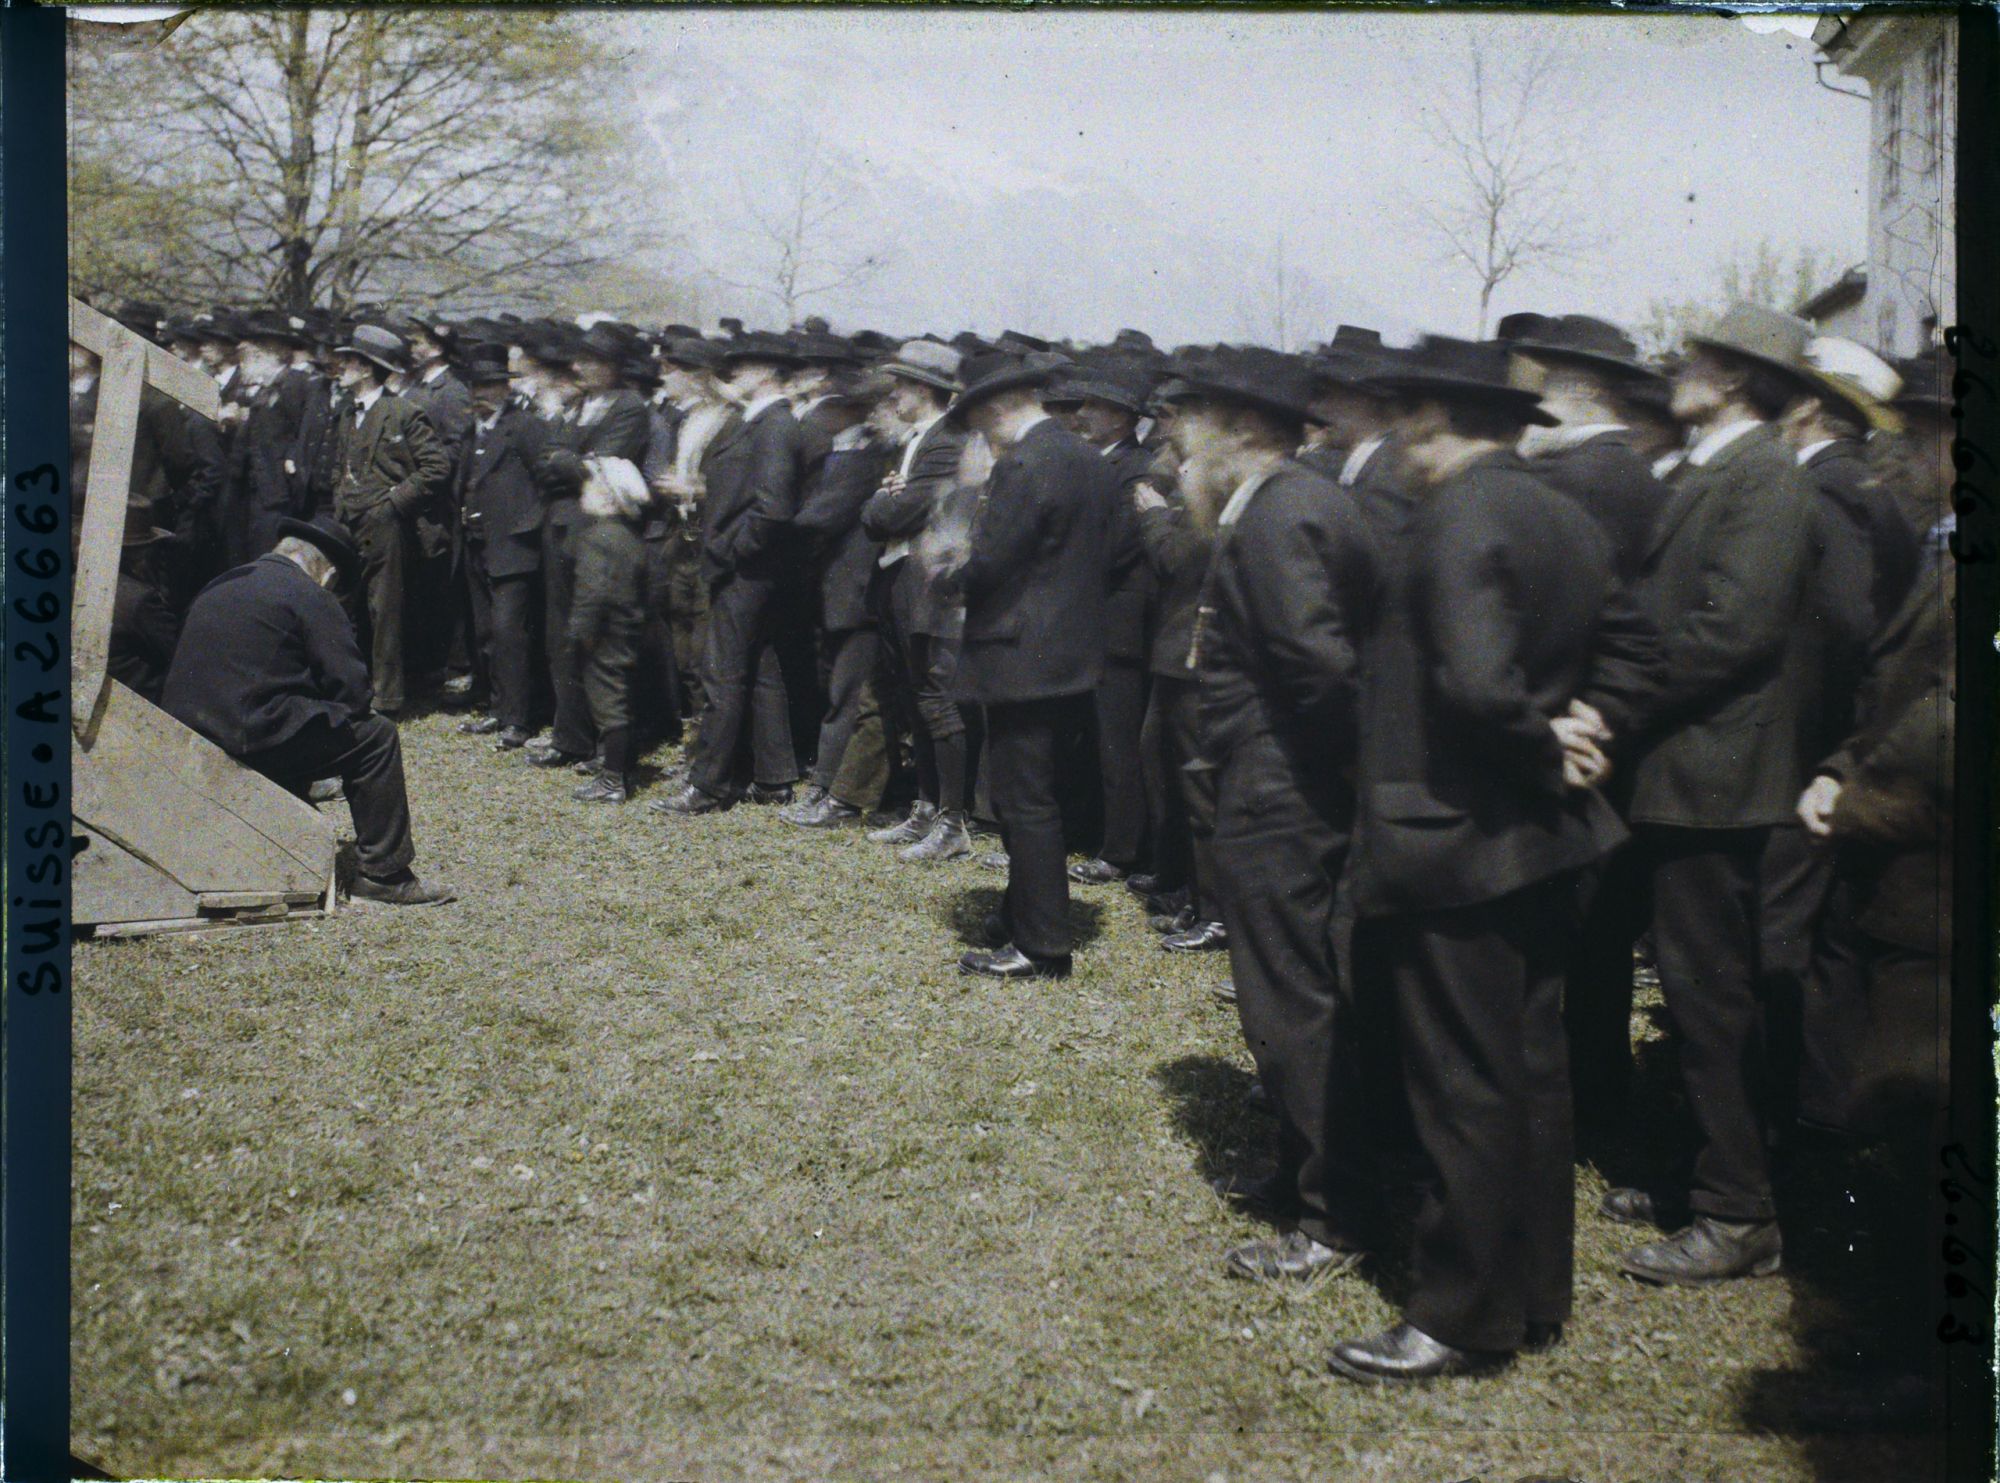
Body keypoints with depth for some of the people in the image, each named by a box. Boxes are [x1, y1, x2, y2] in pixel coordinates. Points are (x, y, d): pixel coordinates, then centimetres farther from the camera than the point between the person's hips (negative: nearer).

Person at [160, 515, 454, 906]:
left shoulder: (218, 588, 21)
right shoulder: (310, 597, -3)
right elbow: (350, 687, -7)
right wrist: (354, 712, 15)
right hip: (251, 738, -9)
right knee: (376, 735, 4)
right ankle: (384, 873, 5)